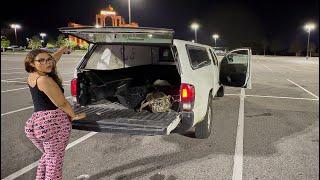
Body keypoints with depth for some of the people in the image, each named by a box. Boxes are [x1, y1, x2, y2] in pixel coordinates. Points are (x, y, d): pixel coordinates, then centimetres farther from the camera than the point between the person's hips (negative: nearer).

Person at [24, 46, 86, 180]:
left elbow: (54, 58, 24)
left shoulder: (31, 76, 11)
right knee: (54, 160, 5)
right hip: (53, 123, -9)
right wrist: (74, 116, 2)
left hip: (33, 123, 9)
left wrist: (65, 47, 36)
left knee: (47, 156, 25)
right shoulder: (44, 80, -15)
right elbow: (61, 103, -12)